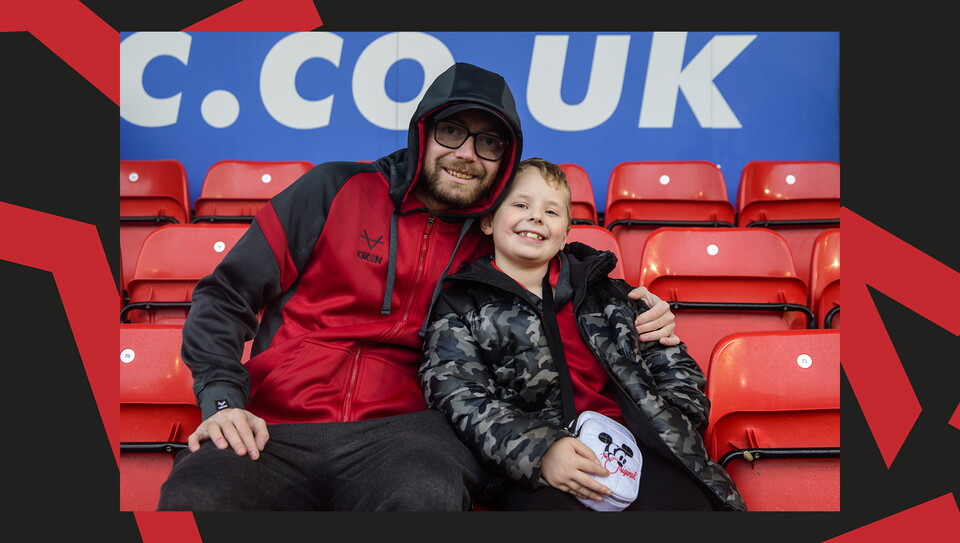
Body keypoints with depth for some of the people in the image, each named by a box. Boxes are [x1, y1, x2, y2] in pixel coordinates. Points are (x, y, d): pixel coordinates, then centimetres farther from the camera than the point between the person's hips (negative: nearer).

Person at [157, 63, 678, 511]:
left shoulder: (491, 247, 12)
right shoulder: (337, 190, 6)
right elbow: (226, 295, 6)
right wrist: (223, 400, -8)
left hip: (398, 427, 1)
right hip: (274, 428, 0)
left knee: (429, 493, -36)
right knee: (195, 497, -32)